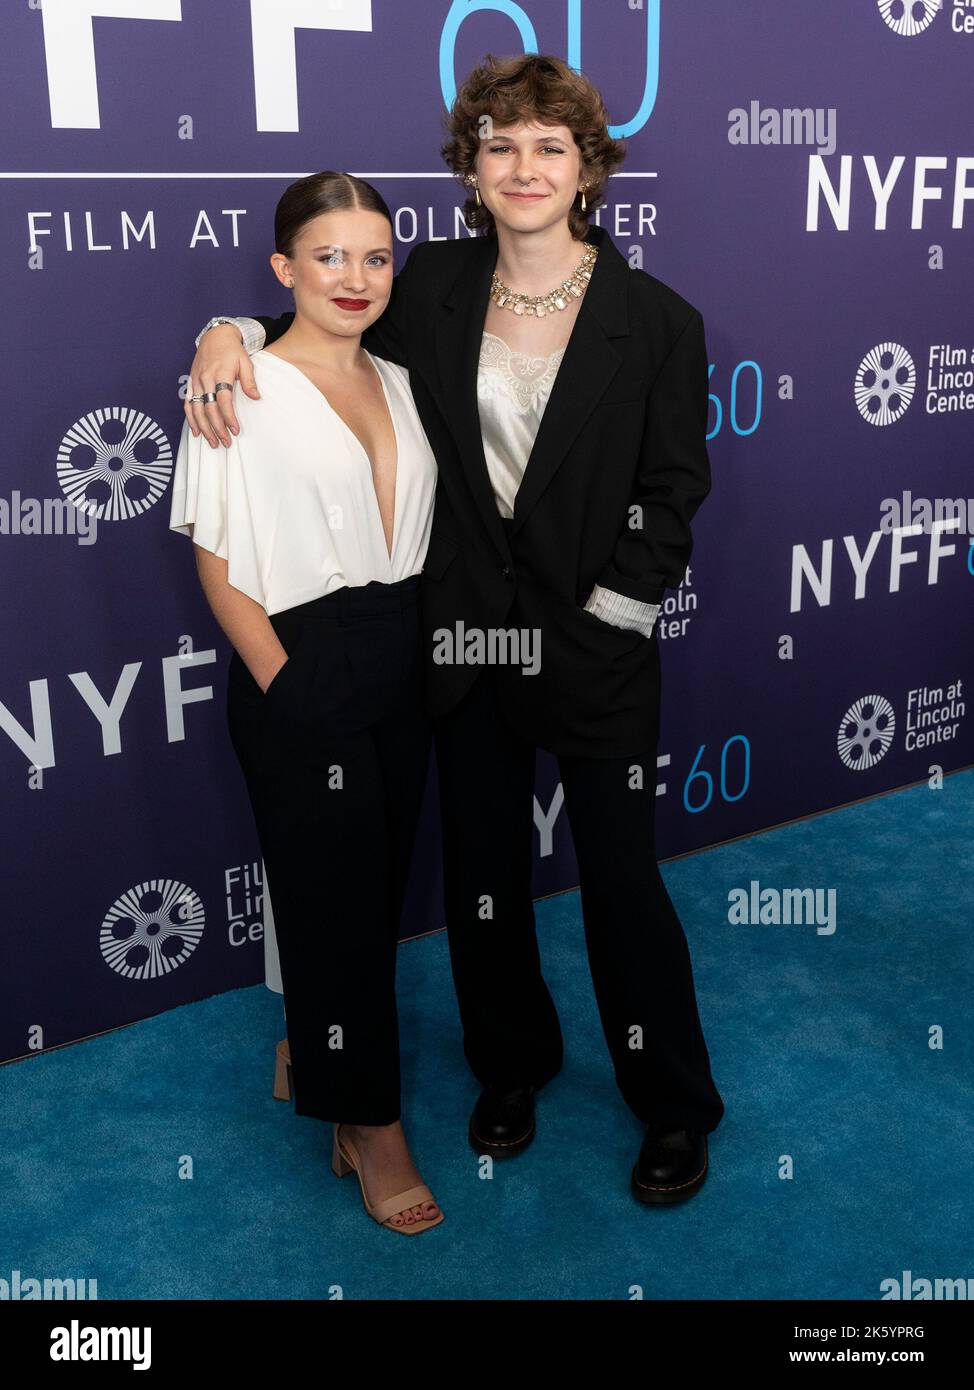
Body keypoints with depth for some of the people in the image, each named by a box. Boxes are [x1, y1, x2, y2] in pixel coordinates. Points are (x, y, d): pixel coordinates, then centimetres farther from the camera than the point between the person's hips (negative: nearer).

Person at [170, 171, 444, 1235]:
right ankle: (372, 1123, 22)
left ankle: (320, 1058, 37)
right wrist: (288, 688, -13)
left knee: (379, 887, 15)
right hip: (301, 671, -6)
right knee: (336, 896, 5)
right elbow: (218, 563, -11)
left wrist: (418, 650, 7)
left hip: (398, 667, 6)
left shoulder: (396, 383, 9)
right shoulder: (242, 389, -10)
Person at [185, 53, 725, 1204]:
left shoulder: (656, 320, -8)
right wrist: (233, 331, -5)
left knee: (620, 878, 8)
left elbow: (671, 495, -5)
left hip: (596, 645, -3)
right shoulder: (434, 286, 0)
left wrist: (603, 618, -10)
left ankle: (676, 1106, 32)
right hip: (467, 636, 4)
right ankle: (513, 1064, 43)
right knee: (481, 870, 17)